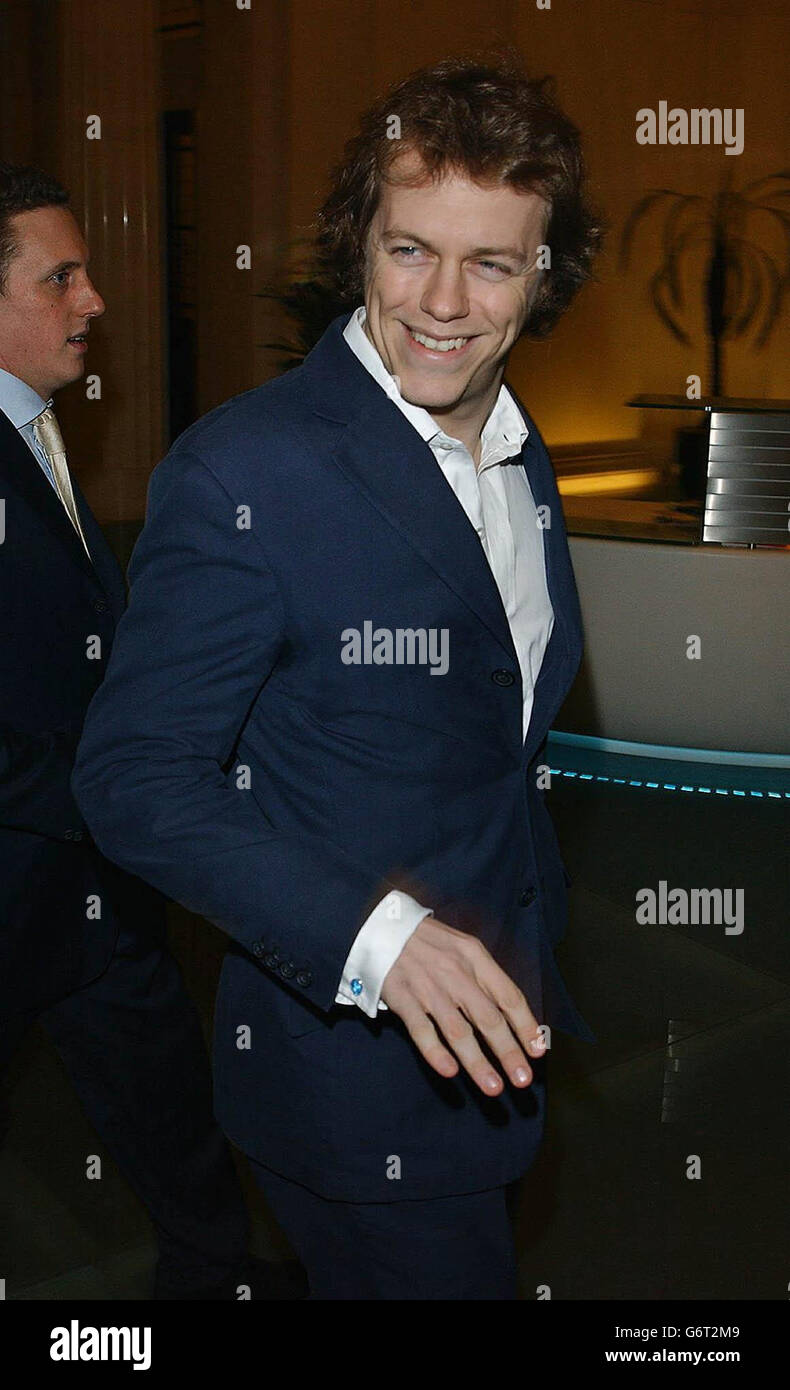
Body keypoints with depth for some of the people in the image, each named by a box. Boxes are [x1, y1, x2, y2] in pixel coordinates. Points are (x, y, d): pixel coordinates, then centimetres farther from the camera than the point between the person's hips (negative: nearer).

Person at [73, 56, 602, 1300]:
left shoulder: (523, 461, 5)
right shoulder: (242, 475, -22)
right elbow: (138, 779, -21)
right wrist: (374, 932, -32)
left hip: (499, 1036, 8)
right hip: (357, 1072, -7)